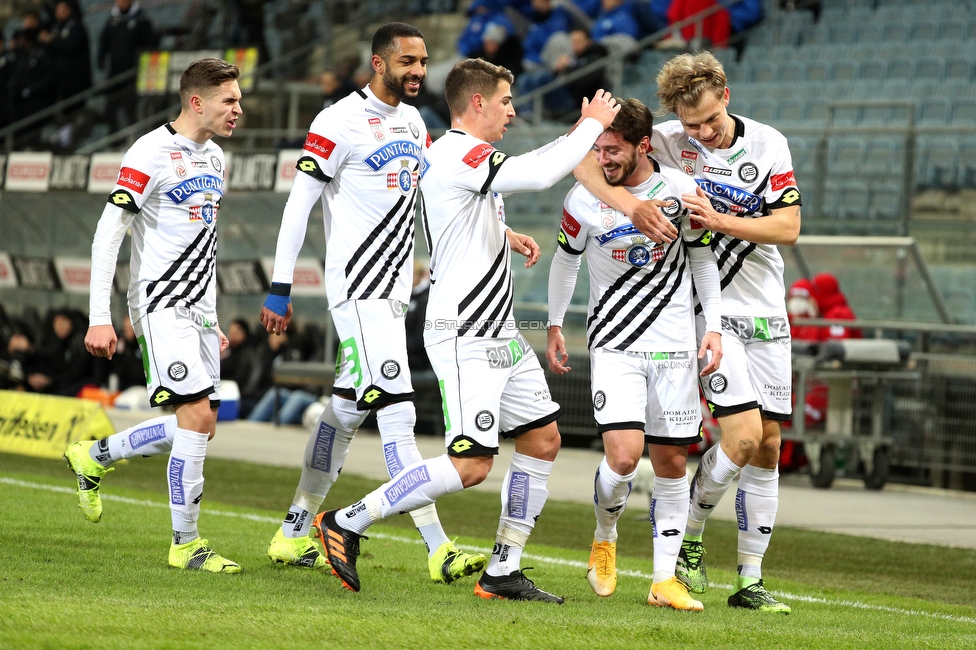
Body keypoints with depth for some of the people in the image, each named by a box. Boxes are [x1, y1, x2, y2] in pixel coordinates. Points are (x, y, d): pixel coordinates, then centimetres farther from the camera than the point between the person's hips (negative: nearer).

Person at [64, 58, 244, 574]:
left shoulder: (215, 158, 14)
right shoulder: (151, 154, -13)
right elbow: (108, 233, -13)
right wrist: (99, 318, -18)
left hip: (198, 311, 9)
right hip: (161, 304, -9)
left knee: (199, 427, 8)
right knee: (197, 415, -16)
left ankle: (94, 457, 28)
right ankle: (186, 544, -8)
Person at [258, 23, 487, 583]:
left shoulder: (413, 122, 14)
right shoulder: (342, 122, -10)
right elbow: (300, 202, -9)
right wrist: (280, 288, -10)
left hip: (395, 287, 9)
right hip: (358, 285, -9)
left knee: (349, 409, 13)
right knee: (397, 413, -14)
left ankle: (294, 534, 24)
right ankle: (439, 551, -19)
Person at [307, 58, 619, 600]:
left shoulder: (466, 156, 14)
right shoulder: (459, 155, -18)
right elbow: (540, 174, -29)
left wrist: (505, 235, 16)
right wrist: (592, 124, -14)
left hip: (500, 332, 11)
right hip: (465, 336, -11)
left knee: (543, 439, 9)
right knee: (470, 465, -14)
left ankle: (504, 571, 14)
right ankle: (348, 523, -5)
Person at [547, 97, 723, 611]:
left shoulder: (680, 189, -3)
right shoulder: (583, 200, -6)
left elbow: (702, 258, 10)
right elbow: (565, 260, 11)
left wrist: (713, 326, 4)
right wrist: (555, 325, 9)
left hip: (675, 346, 2)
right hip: (614, 345, -2)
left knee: (671, 461, 3)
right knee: (623, 456, -17)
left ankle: (665, 579, 11)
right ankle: (604, 539, 14)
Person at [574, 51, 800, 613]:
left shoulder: (769, 144, -2)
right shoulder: (667, 143, -8)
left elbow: (788, 227, -7)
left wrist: (721, 221, -20)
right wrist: (632, 205, -30)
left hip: (767, 313, 4)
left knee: (768, 445, 3)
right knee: (743, 435, -16)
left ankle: (750, 580, 10)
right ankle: (689, 536, 8)